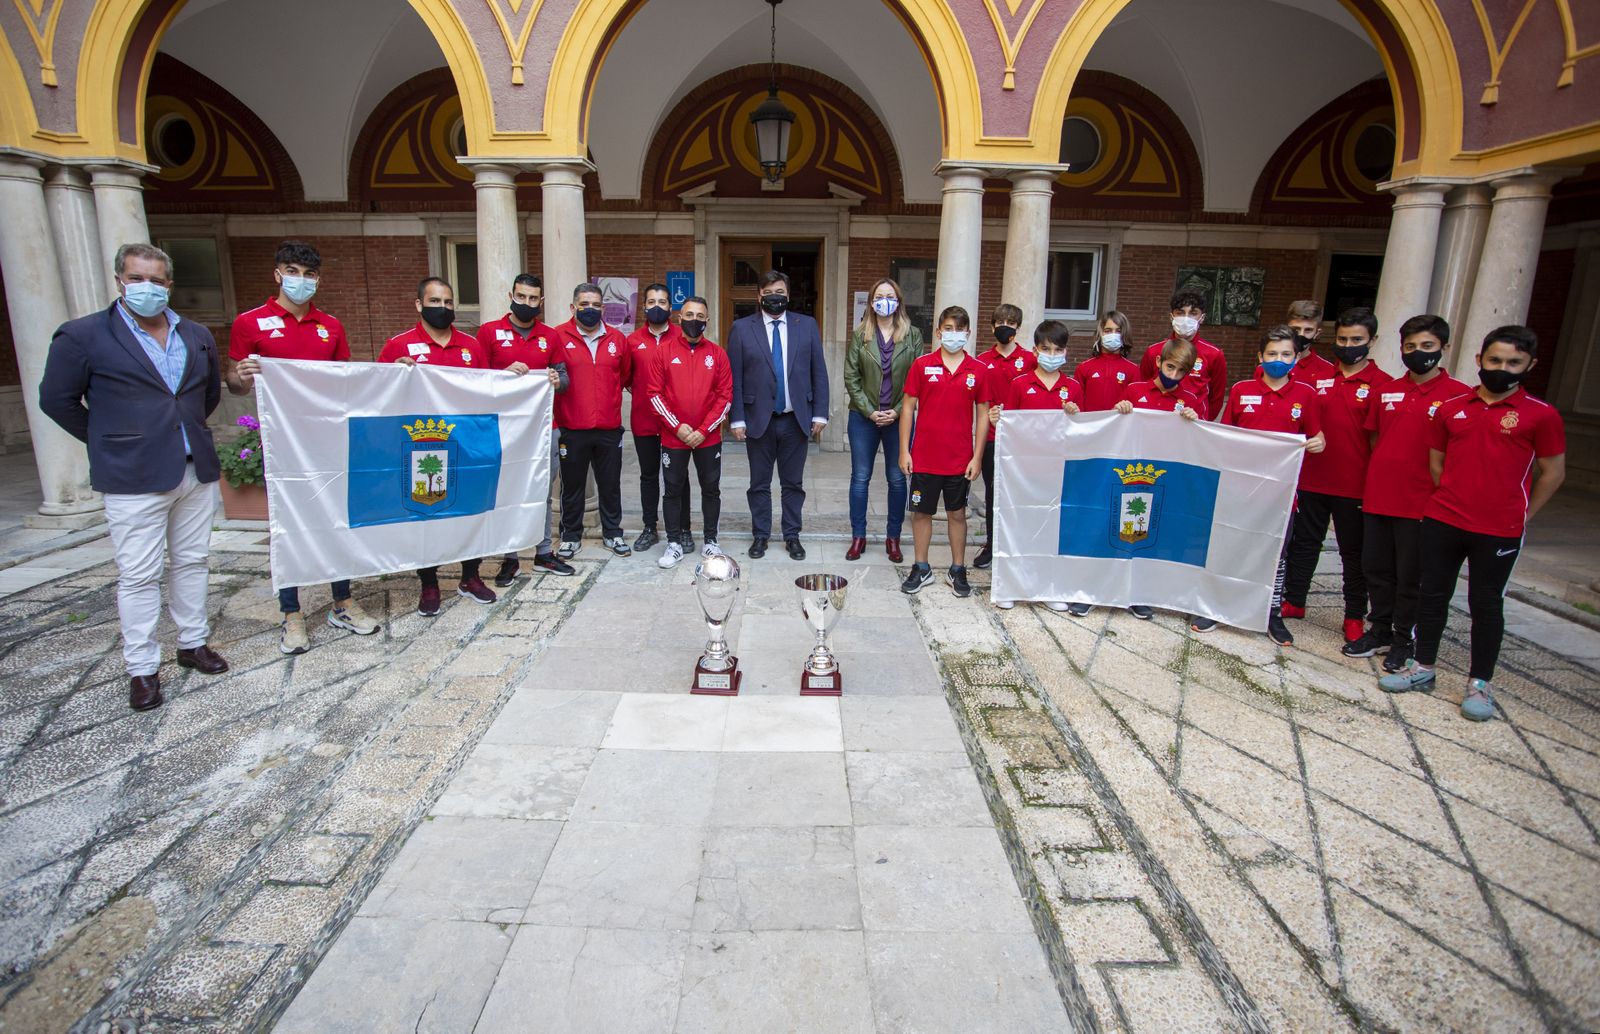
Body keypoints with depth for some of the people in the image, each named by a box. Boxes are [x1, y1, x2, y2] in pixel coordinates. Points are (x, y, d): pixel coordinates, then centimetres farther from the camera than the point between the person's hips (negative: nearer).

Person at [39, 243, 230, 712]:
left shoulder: (197, 336, 10)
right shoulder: (83, 335, -4)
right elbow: (57, 400, 2)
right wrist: (109, 442, 5)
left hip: (196, 470, 5)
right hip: (134, 479, -4)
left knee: (191, 562, 14)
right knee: (139, 575, 1)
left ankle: (193, 642, 28)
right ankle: (141, 667, 12)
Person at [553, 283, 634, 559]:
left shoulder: (617, 338, 7)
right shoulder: (558, 336, -4)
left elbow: (625, 374, 17)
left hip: (609, 427, 3)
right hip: (571, 428, -2)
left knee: (610, 484, 12)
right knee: (572, 486, 9)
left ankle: (612, 533, 26)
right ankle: (571, 536, 23)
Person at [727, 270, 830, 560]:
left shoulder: (807, 325, 4)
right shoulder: (741, 328, 0)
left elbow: (819, 372, 4)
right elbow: (734, 378, -1)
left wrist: (820, 414, 0)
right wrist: (737, 419, -6)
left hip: (796, 419, 1)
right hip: (758, 419, -1)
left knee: (793, 483, 10)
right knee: (759, 484, 10)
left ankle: (792, 536, 23)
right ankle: (760, 535, 24)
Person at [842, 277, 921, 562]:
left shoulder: (913, 335, 2)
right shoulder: (860, 334, 3)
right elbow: (851, 377, 0)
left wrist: (897, 411, -10)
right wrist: (869, 411, -9)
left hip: (899, 418, 0)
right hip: (864, 416, 0)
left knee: (897, 479, 6)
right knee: (860, 477, 5)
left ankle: (893, 537, 19)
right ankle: (858, 537, 16)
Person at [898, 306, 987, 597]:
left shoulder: (979, 371, 0)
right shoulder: (922, 365, -1)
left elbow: (982, 414, 3)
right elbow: (908, 407, 1)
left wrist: (977, 456, -2)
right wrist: (904, 451, -3)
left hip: (960, 460, 0)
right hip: (924, 457, 0)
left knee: (957, 514, 11)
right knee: (921, 512, 8)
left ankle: (957, 570, 23)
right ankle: (921, 569, 22)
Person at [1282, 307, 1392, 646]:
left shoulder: (1381, 384, -5)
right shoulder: (1319, 379, 5)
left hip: (1355, 487, -3)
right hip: (1312, 481, 4)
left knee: (1354, 553, 9)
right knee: (1304, 542, 14)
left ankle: (1355, 616, 21)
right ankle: (1293, 602, 28)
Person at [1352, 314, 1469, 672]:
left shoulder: (1459, 394, -6)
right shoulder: (1386, 391, 7)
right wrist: (1379, 477, 10)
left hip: (1420, 502, -4)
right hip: (1376, 497, 4)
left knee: (1410, 576, 6)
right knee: (1375, 569, 13)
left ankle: (1403, 638, 21)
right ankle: (1380, 630, 28)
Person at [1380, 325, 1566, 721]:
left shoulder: (1541, 415, -4)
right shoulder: (1451, 408, 4)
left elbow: (1553, 473, 2)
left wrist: (1520, 515, 1)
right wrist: (1454, 501, 9)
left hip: (1499, 531, -3)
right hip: (1441, 521, 3)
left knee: (1486, 603, 7)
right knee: (1433, 594, 11)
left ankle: (1480, 684, 19)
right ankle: (1422, 668, 24)